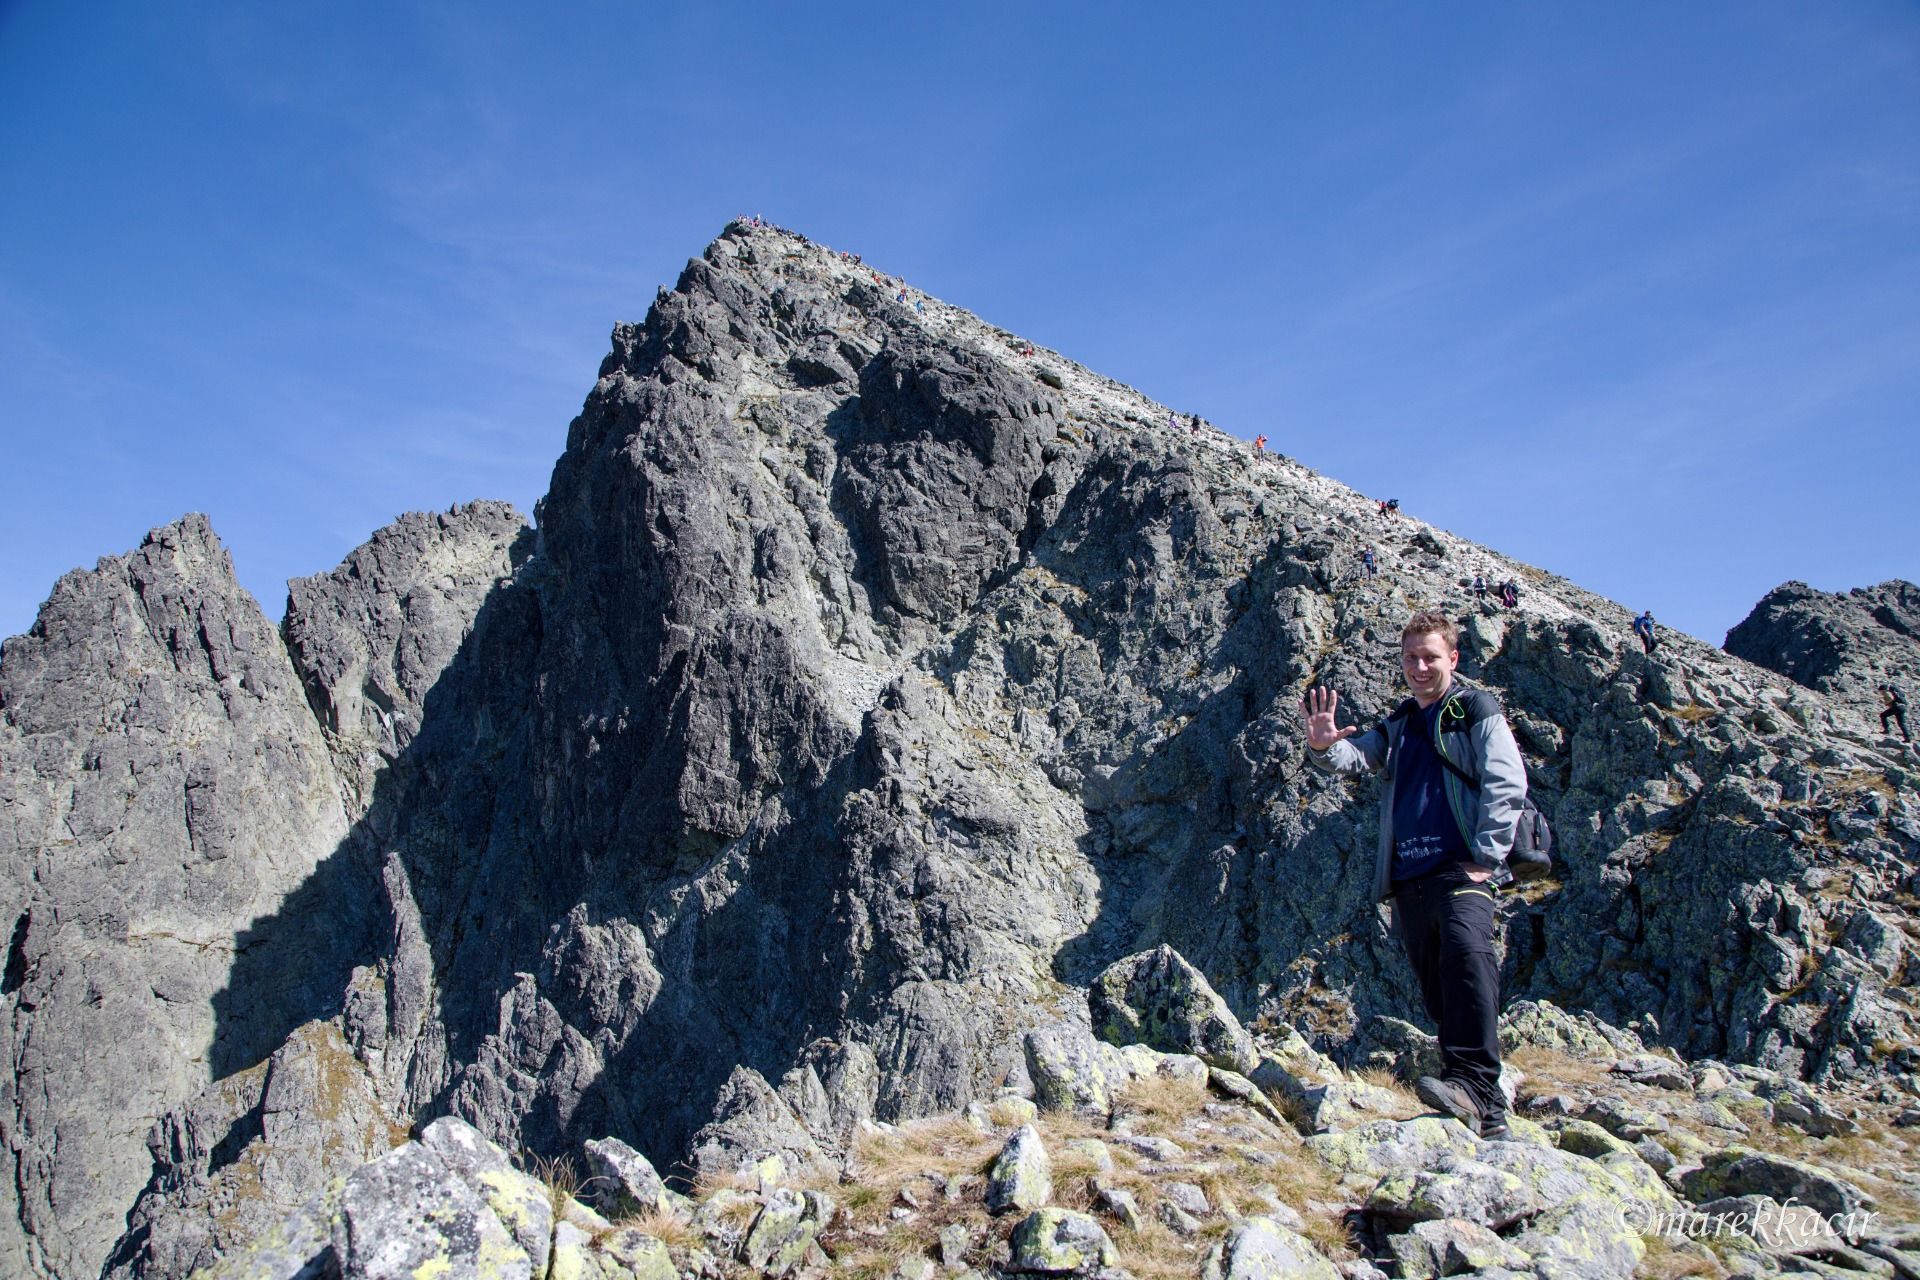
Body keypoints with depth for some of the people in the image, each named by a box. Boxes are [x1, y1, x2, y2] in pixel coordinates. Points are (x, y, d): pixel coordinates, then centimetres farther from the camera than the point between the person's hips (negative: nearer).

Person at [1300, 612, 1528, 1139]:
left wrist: (1485, 858, -15)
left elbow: (1507, 784, -6)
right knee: (1441, 992, 7)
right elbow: (1355, 757, 4)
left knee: (1467, 951, -32)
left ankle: (1472, 1084, -37)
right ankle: (1484, 1113, 16)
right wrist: (1325, 747, -20)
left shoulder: (1477, 713, 5)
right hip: (1409, 879, 6)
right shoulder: (1398, 727, 22)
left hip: (1462, 868, -6)